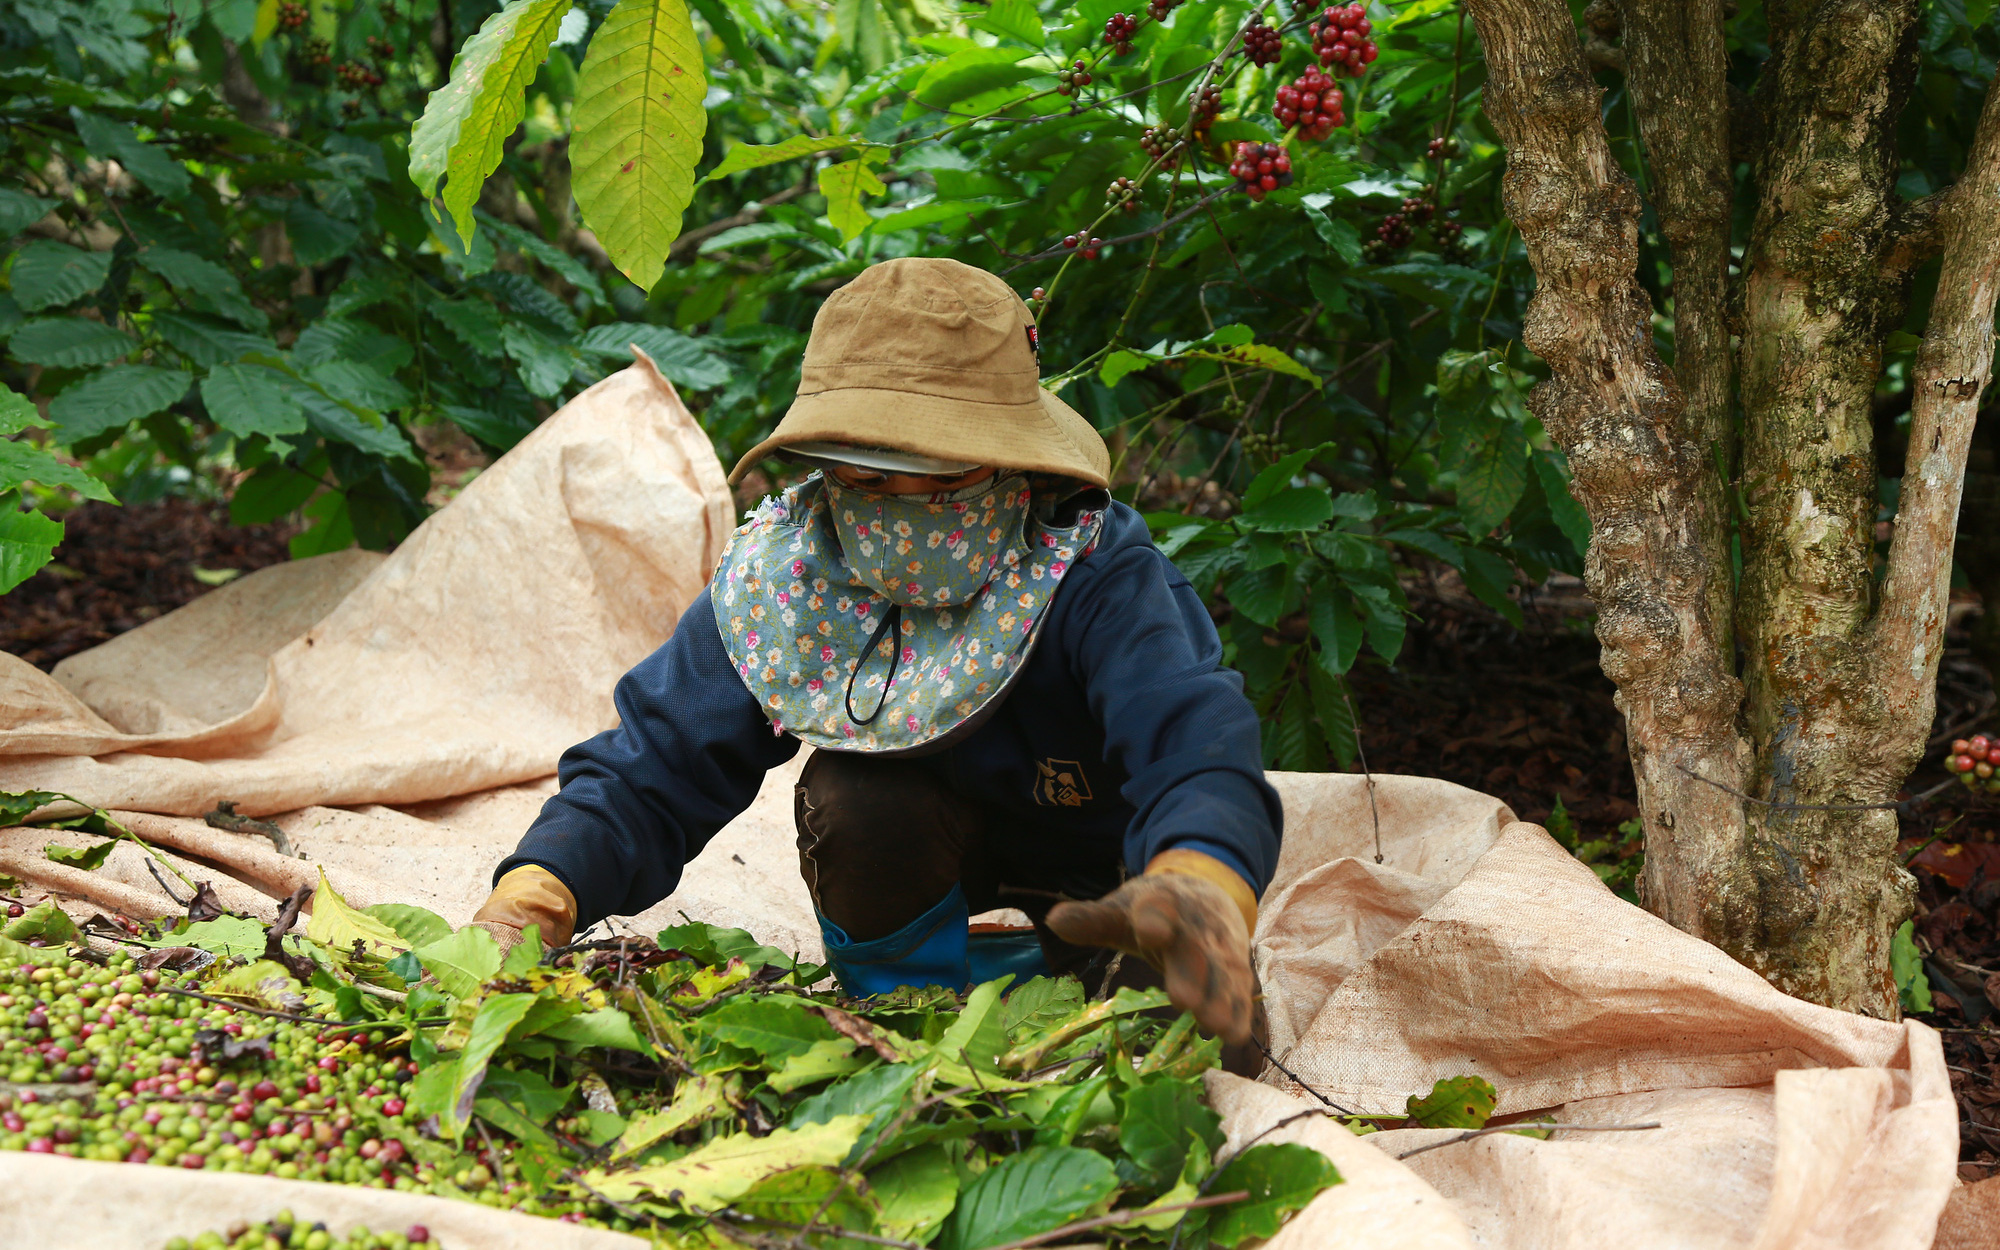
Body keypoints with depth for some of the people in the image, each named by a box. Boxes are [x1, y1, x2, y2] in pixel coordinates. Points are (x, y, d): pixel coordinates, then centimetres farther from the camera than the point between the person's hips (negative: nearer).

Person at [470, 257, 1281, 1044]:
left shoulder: (1098, 583, -37)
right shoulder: (774, 582, -26)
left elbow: (1197, 753, -54)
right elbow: (651, 770, -24)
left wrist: (1201, 885, -79)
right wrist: (536, 891, -46)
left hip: (1107, 843, -1)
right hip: (944, 832, 2)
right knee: (853, 802, -32)